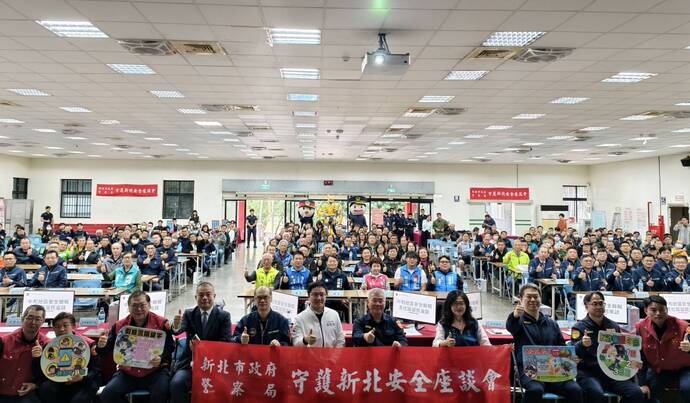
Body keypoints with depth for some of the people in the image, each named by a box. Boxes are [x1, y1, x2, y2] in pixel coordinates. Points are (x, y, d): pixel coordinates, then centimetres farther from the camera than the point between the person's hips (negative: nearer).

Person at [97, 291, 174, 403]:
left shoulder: (161, 323, -3)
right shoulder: (119, 326, 7)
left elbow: (169, 347, -4)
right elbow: (109, 348, 12)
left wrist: (161, 359, -25)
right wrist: (102, 346, -11)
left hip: (155, 372, -3)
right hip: (127, 373, 4)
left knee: (161, 393, -31)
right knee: (107, 394, -17)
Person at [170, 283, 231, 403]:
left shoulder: (224, 316, 1)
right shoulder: (189, 314, 7)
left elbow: (225, 342, -7)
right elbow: (178, 331, -12)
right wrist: (176, 327, -36)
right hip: (190, 362, 2)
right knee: (176, 383, -25)